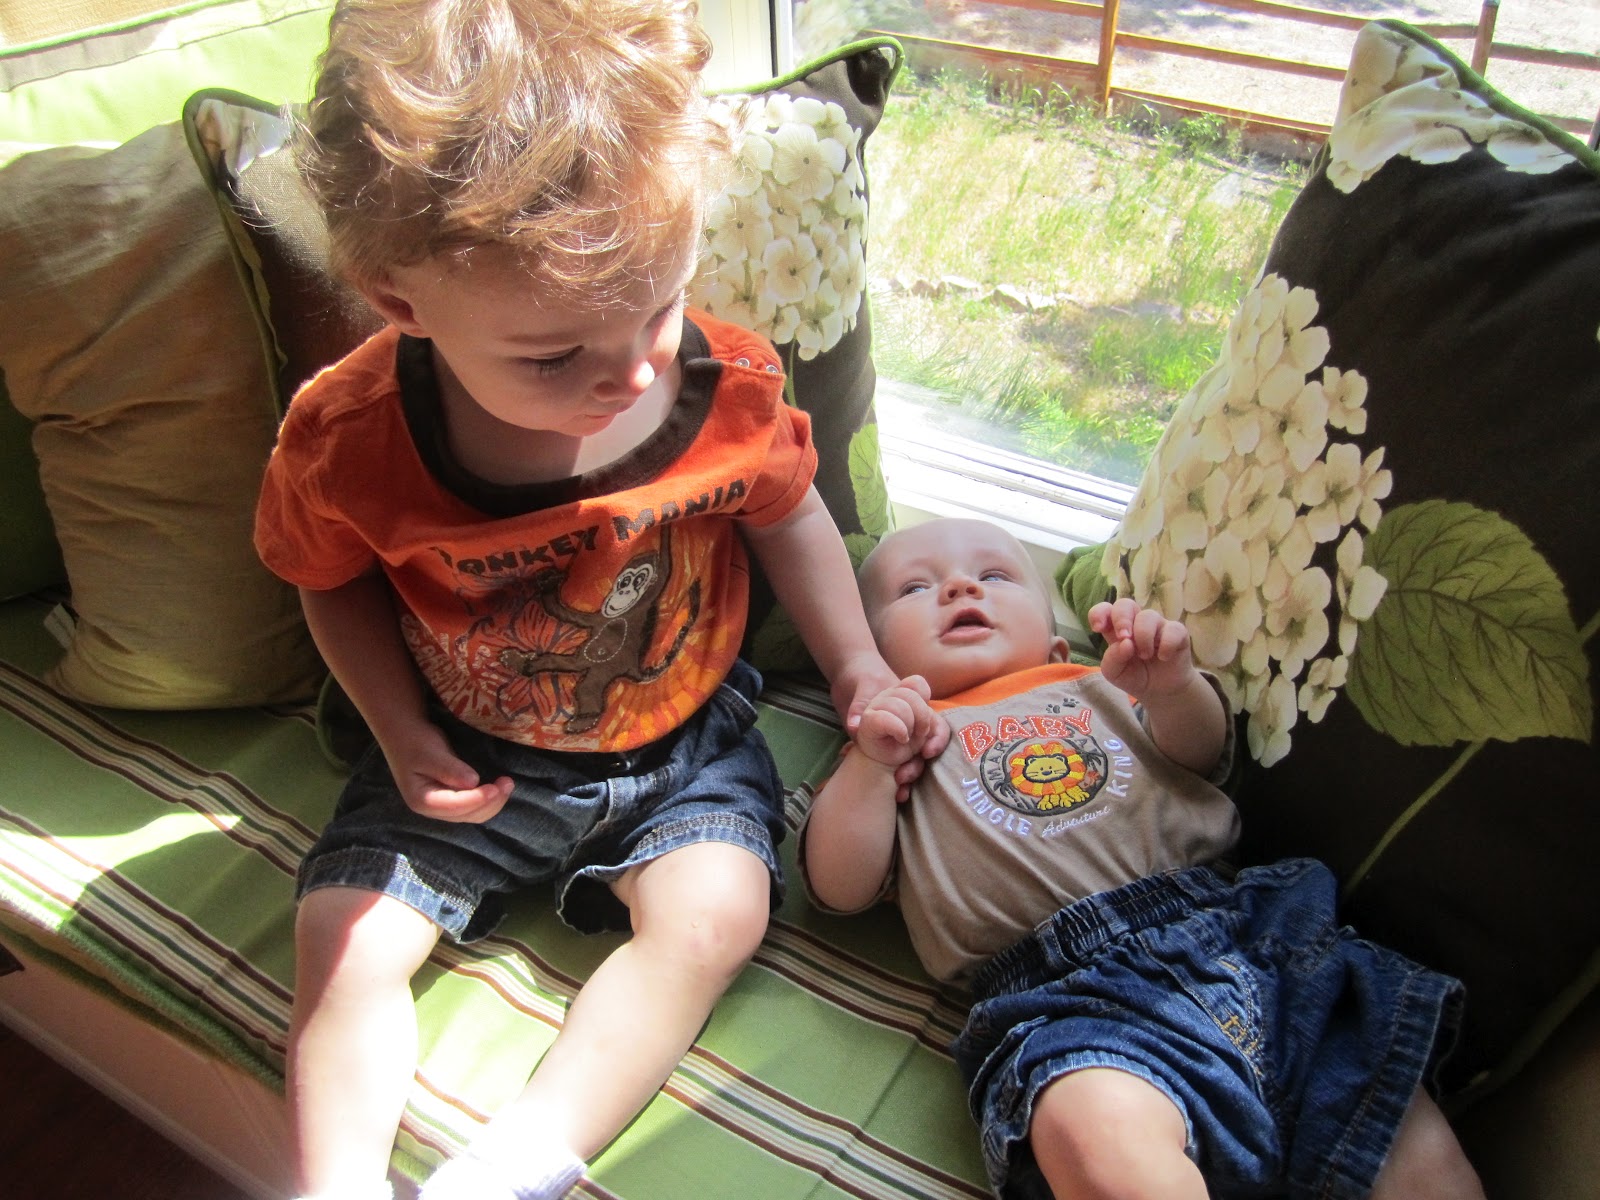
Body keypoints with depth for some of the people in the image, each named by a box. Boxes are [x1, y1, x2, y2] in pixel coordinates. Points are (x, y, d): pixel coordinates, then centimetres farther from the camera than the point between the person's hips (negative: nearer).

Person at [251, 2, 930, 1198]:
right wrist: (403, 732, -10)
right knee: (346, 941, -9)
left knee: (713, 917, -19)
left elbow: (786, 513, 0)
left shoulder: (730, 385, -22)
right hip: (469, 753, 1)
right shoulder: (346, 440, -23)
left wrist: (860, 670, -2)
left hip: (681, 738, 0)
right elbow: (338, 586, 0)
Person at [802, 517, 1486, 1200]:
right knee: (1102, 1141, -36)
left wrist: (1173, 684, -6)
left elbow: (1205, 754, 15)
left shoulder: (1091, 688, 28)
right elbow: (840, 888, 9)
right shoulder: (900, 739, 19)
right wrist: (870, 763, -6)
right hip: (1074, 990, -3)